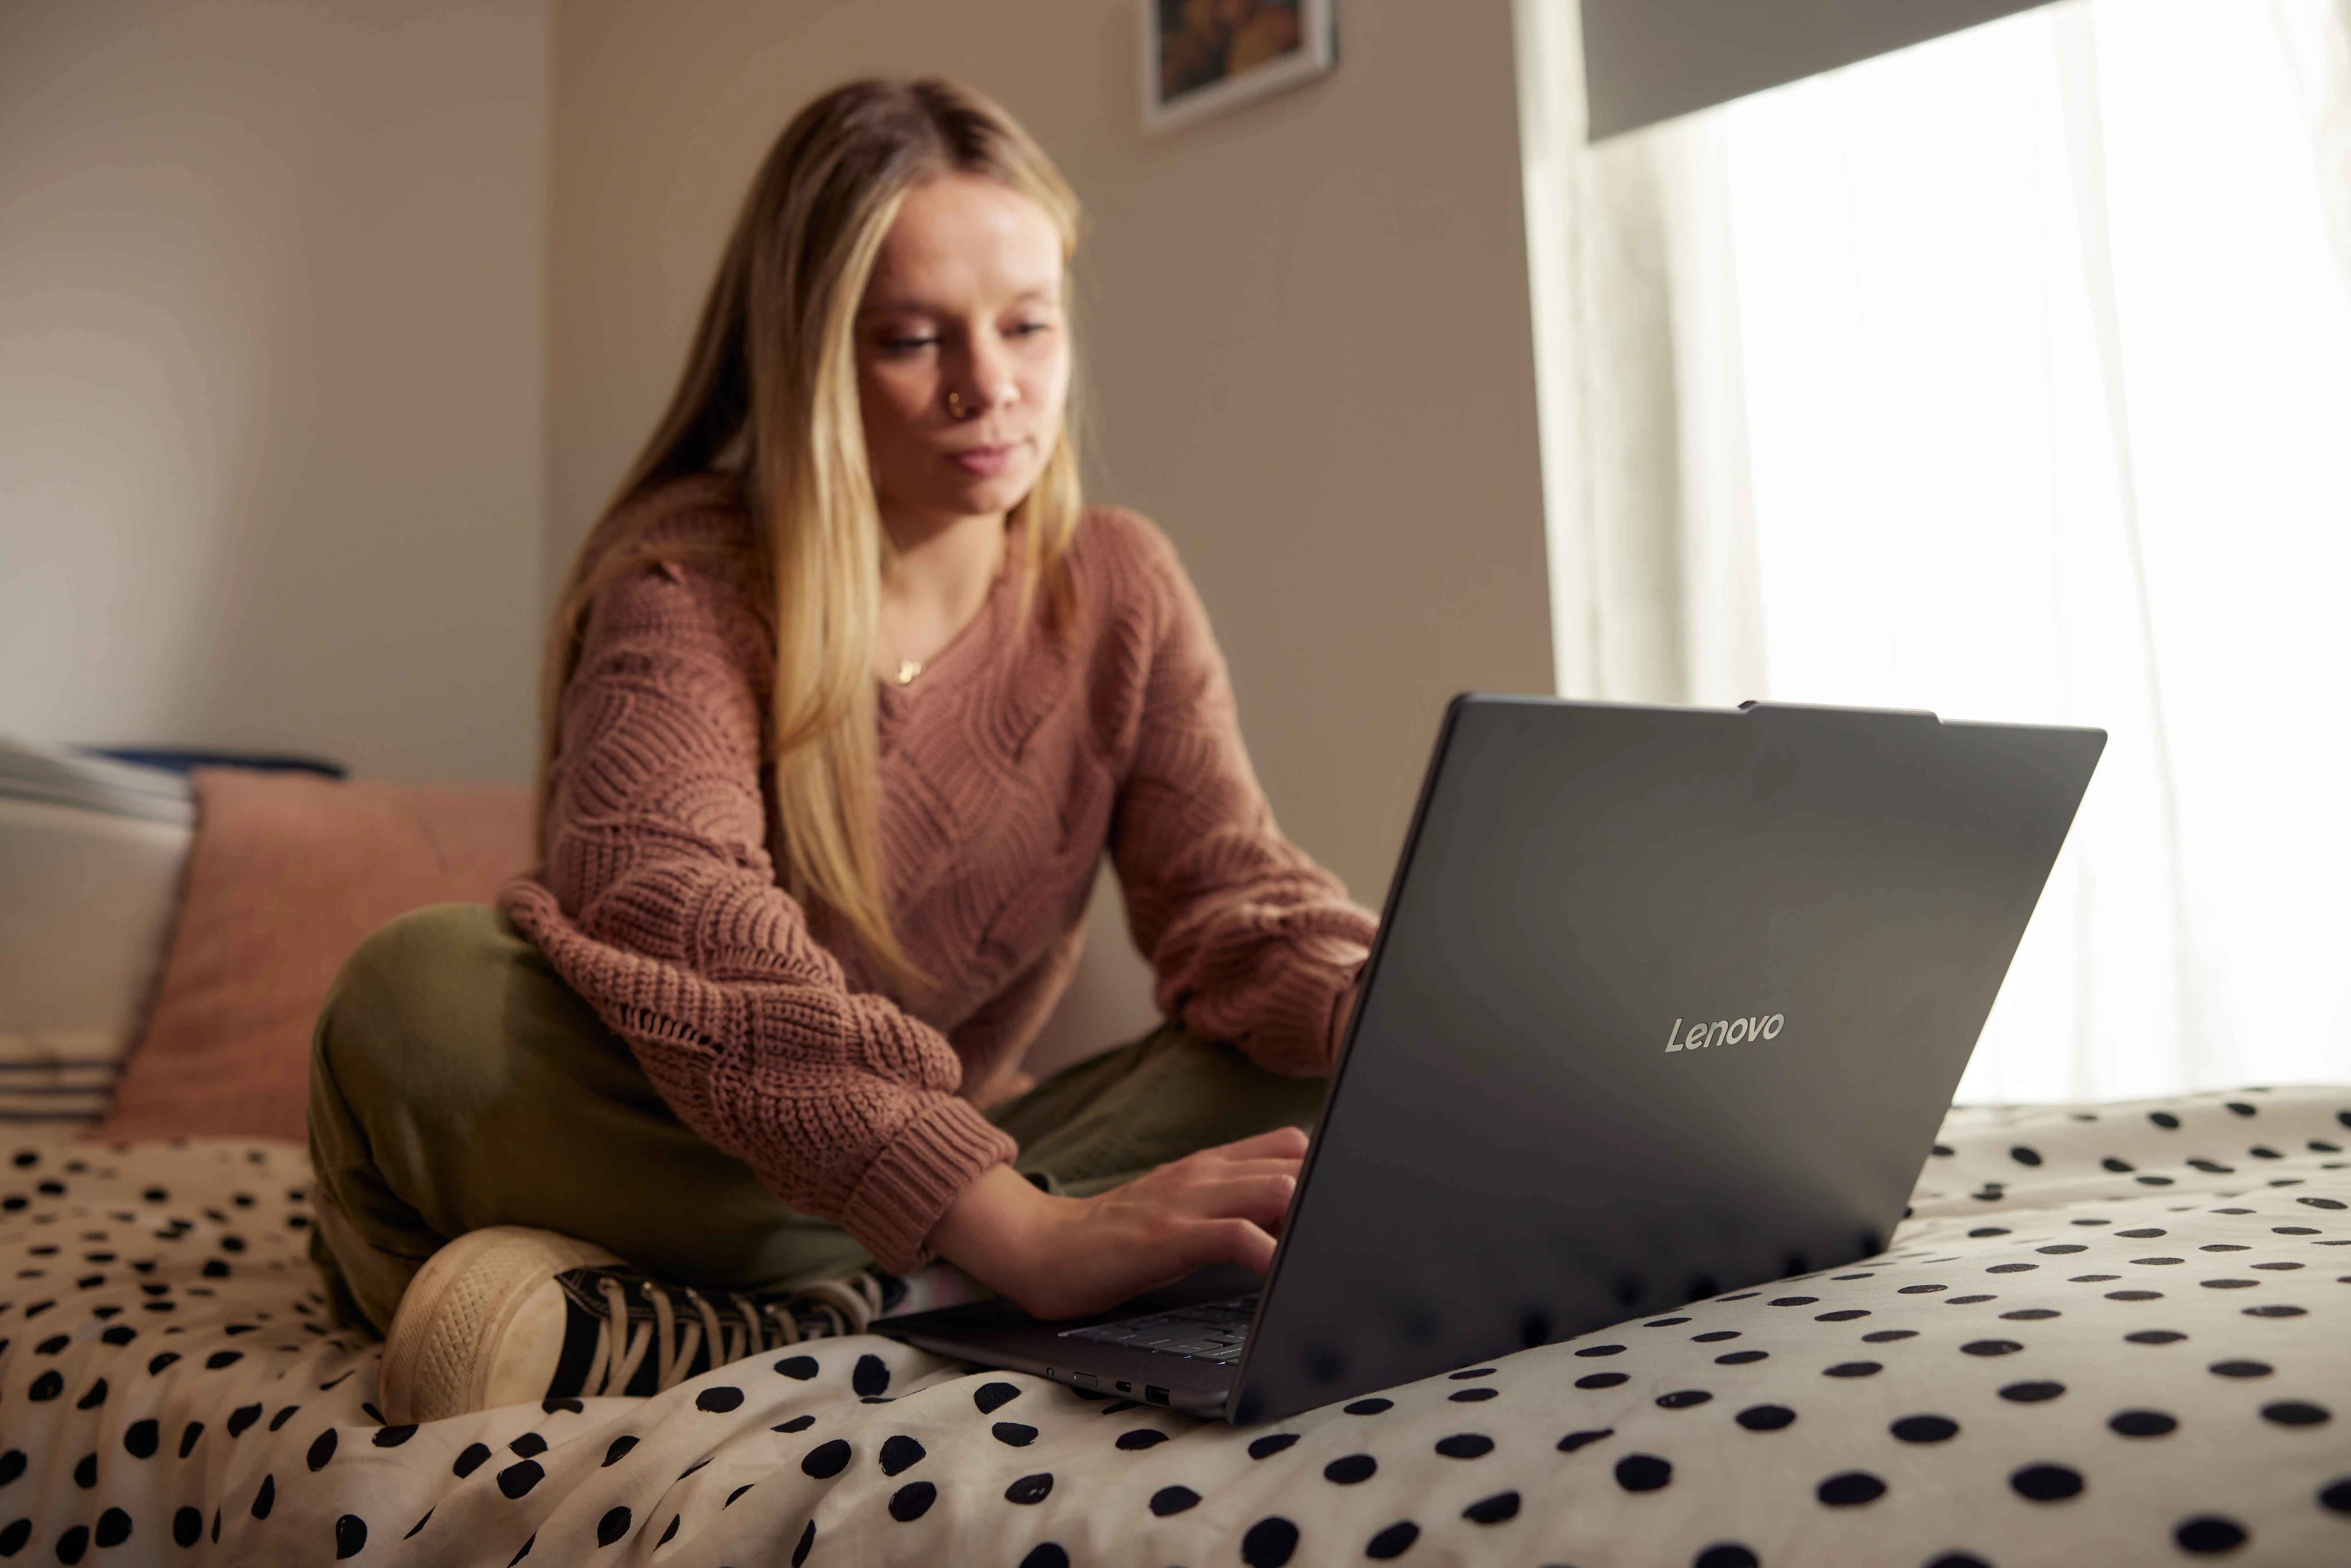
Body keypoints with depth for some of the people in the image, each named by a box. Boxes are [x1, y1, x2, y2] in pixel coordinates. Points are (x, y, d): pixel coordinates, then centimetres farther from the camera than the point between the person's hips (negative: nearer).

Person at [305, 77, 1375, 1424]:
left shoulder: (1122, 591, 1)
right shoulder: (685, 588, -13)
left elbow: (1236, 900, -7)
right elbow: (663, 914, -32)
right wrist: (1028, 1230, -45)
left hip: (968, 1156, 4)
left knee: (1319, 1084, -20)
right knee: (424, 996, -29)